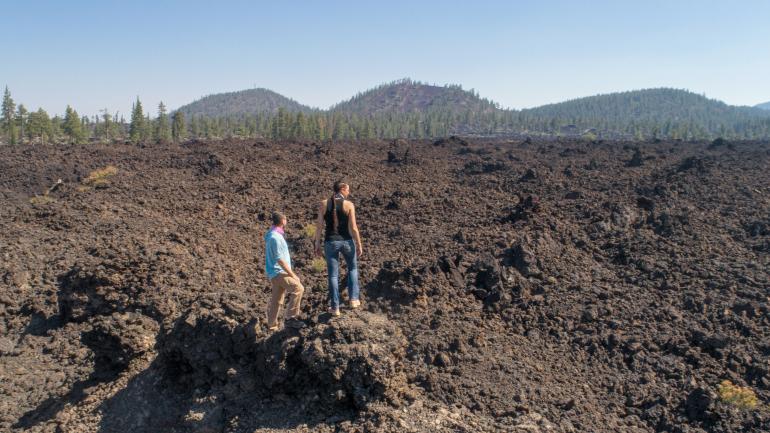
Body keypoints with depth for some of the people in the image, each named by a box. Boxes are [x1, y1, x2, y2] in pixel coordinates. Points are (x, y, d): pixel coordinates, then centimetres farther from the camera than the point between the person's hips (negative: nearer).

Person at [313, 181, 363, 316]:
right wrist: (359, 245, -2)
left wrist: (317, 244, 5)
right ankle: (353, 299, 20)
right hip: (347, 241, -1)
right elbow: (353, 227, -10)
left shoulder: (324, 204, -1)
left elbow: (319, 225, -3)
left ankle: (335, 307, 14)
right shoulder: (349, 204, -7)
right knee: (353, 268, 24)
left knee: (333, 275, 9)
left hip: (330, 242, 1)